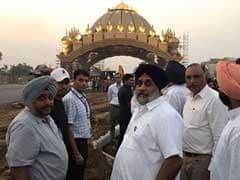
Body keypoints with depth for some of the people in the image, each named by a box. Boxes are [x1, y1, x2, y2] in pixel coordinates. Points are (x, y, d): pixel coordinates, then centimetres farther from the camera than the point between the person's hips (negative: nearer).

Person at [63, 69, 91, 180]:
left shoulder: (83, 97, 5)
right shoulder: (69, 99, -21)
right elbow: (69, 127, -22)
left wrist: (85, 144, 17)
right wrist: (76, 153, -20)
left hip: (84, 142, 8)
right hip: (76, 142, -8)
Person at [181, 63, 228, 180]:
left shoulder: (214, 99, -17)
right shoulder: (189, 98, 9)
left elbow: (220, 138, -20)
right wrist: (185, 156, 16)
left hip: (203, 160, -7)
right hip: (186, 157, 7)